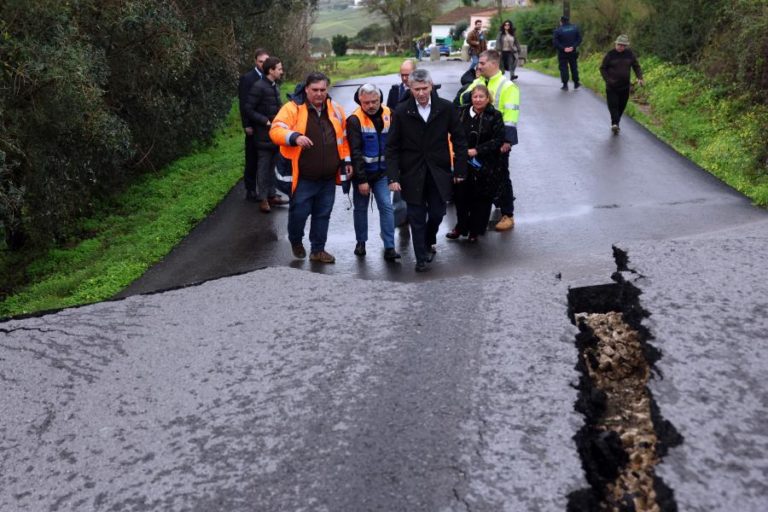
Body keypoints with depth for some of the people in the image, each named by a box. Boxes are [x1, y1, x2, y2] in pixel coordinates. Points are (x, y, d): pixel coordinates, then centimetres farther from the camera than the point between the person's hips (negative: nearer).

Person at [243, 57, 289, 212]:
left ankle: (272, 195, 24)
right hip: (264, 135, -8)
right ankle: (262, 198, 7)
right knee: (263, 167, 0)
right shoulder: (258, 87, -15)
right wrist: (266, 121, -19)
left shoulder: (275, 86, 12)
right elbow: (248, 110, -16)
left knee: (272, 166, 15)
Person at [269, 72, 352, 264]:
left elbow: (344, 137, 17)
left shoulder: (335, 109, 7)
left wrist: (346, 160, 13)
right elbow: (275, 131, -18)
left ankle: (318, 250, 25)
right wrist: (294, 137, -36)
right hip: (303, 177, -4)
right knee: (299, 212, 3)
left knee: (323, 214, 11)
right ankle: (295, 241, 31)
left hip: (328, 177, 4)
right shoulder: (293, 108, -8)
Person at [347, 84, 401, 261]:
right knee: (361, 208, 10)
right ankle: (361, 242, 26)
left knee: (386, 206, -6)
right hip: (361, 173, -2)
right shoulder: (355, 120, -14)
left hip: (382, 172, 3)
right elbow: (355, 152, -16)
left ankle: (389, 247, -5)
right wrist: (361, 180, -19)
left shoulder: (388, 115, -1)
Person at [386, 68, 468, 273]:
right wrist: (393, 177, -11)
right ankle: (422, 258, 16)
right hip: (412, 175, -1)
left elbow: (459, 140, 3)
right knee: (417, 219, 4)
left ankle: (429, 243, 39)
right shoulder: (401, 112, -4)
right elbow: (392, 147, -4)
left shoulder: (446, 108, -3)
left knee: (437, 213, 9)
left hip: (439, 173, 1)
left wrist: (460, 169, 0)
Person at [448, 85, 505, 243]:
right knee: (460, 195, 6)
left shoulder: (494, 116, -6)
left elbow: (498, 140, -10)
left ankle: (475, 230, 22)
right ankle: (461, 226, 26)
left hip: (485, 166, -3)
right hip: (463, 163, 3)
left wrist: (477, 150, -17)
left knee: (481, 199, 5)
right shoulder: (463, 113, 4)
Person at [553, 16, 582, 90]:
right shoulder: (575, 28, 3)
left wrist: (563, 48, -16)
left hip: (562, 53, -3)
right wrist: (573, 47, -11)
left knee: (563, 68, 2)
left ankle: (565, 85, -2)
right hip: (573, 52, 3)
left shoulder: (558, 30, -8)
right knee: (574, 67, 15)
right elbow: (579, 39, -3)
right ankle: (576, 83, 22)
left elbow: (555, 42, -15)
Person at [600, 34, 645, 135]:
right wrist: (607, 79, -13)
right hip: (612, 86, -3)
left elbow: (636, 66, 9)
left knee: (621, 106, 9)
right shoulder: (610, 54, -6)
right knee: (613, 105, -13)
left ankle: (615, 124, 22)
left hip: (625, 86, 3)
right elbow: (602, 68, 0)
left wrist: (640, 77, -6)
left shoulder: (630, 54, 2)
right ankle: (615, 124, -21)